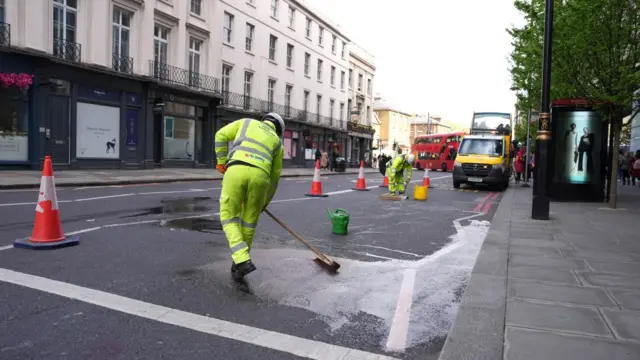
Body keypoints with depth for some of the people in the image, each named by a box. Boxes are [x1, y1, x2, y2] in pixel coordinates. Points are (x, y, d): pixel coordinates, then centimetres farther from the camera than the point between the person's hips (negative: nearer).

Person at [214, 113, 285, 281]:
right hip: (260, 175, 1)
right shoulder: (277, 142, 30)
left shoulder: (247, 122, 31)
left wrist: (222, 162, 24)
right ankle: (238, 266, 25)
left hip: (236, 171, -1)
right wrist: (265, 202, 41)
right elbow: (274, 177, 31)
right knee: (249, 222, 17)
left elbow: (221, 136, 18)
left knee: (228, 218, 9)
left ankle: (242, 261, -6)